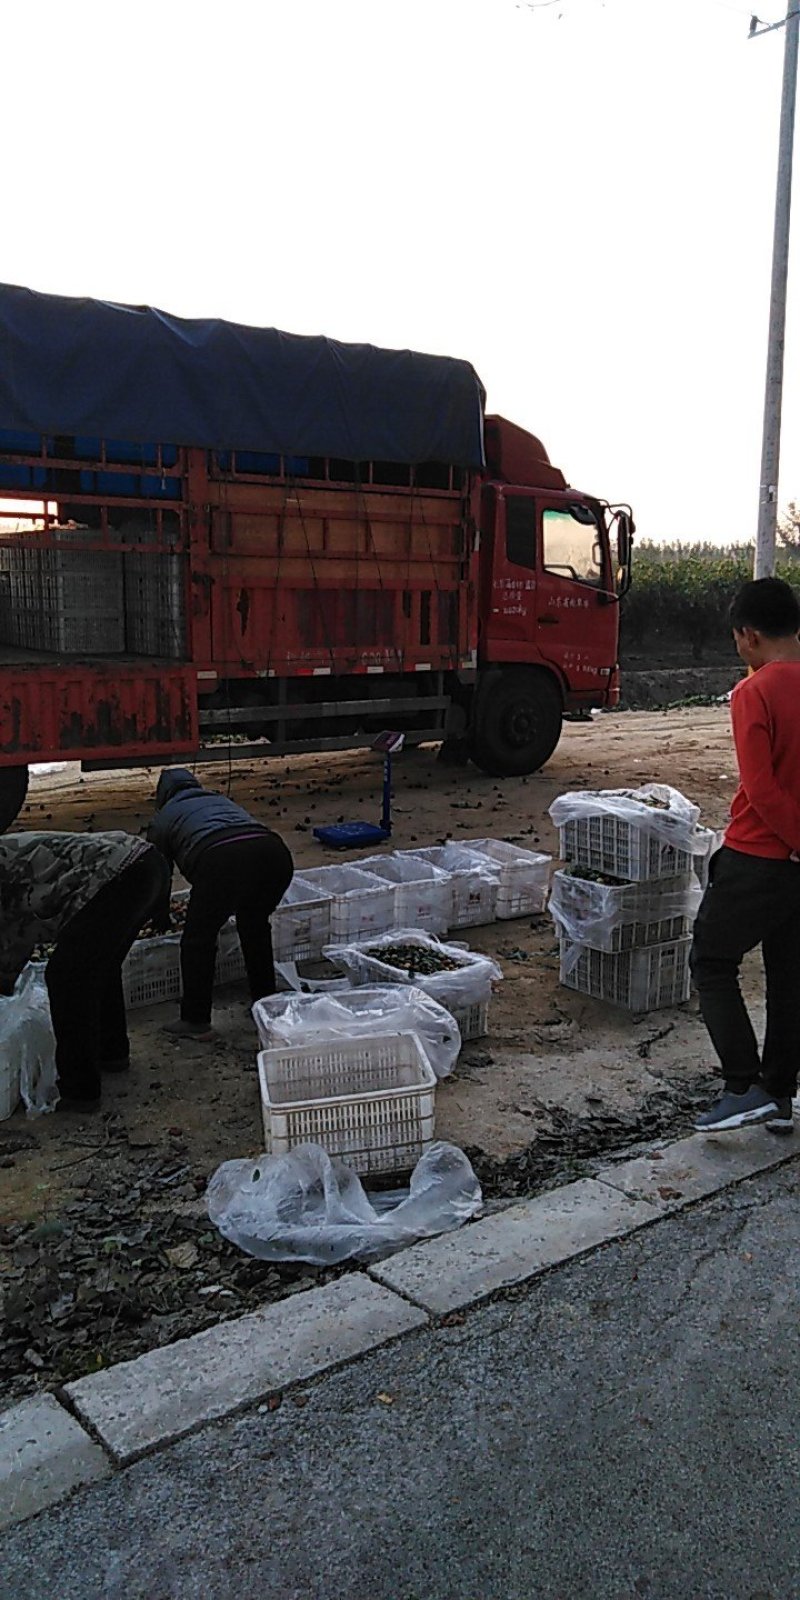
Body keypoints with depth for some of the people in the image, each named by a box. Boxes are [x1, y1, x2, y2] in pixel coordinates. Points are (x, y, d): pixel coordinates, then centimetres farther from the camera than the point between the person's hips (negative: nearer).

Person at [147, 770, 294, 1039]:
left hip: (222, 861, -5)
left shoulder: (164, 817, 29)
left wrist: (161, 919, 50)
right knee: (255, 926, 28)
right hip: (274, 853, 5)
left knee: (198, 937, 13)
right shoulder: (220, 800, 41)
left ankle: (196, 1022, 19)